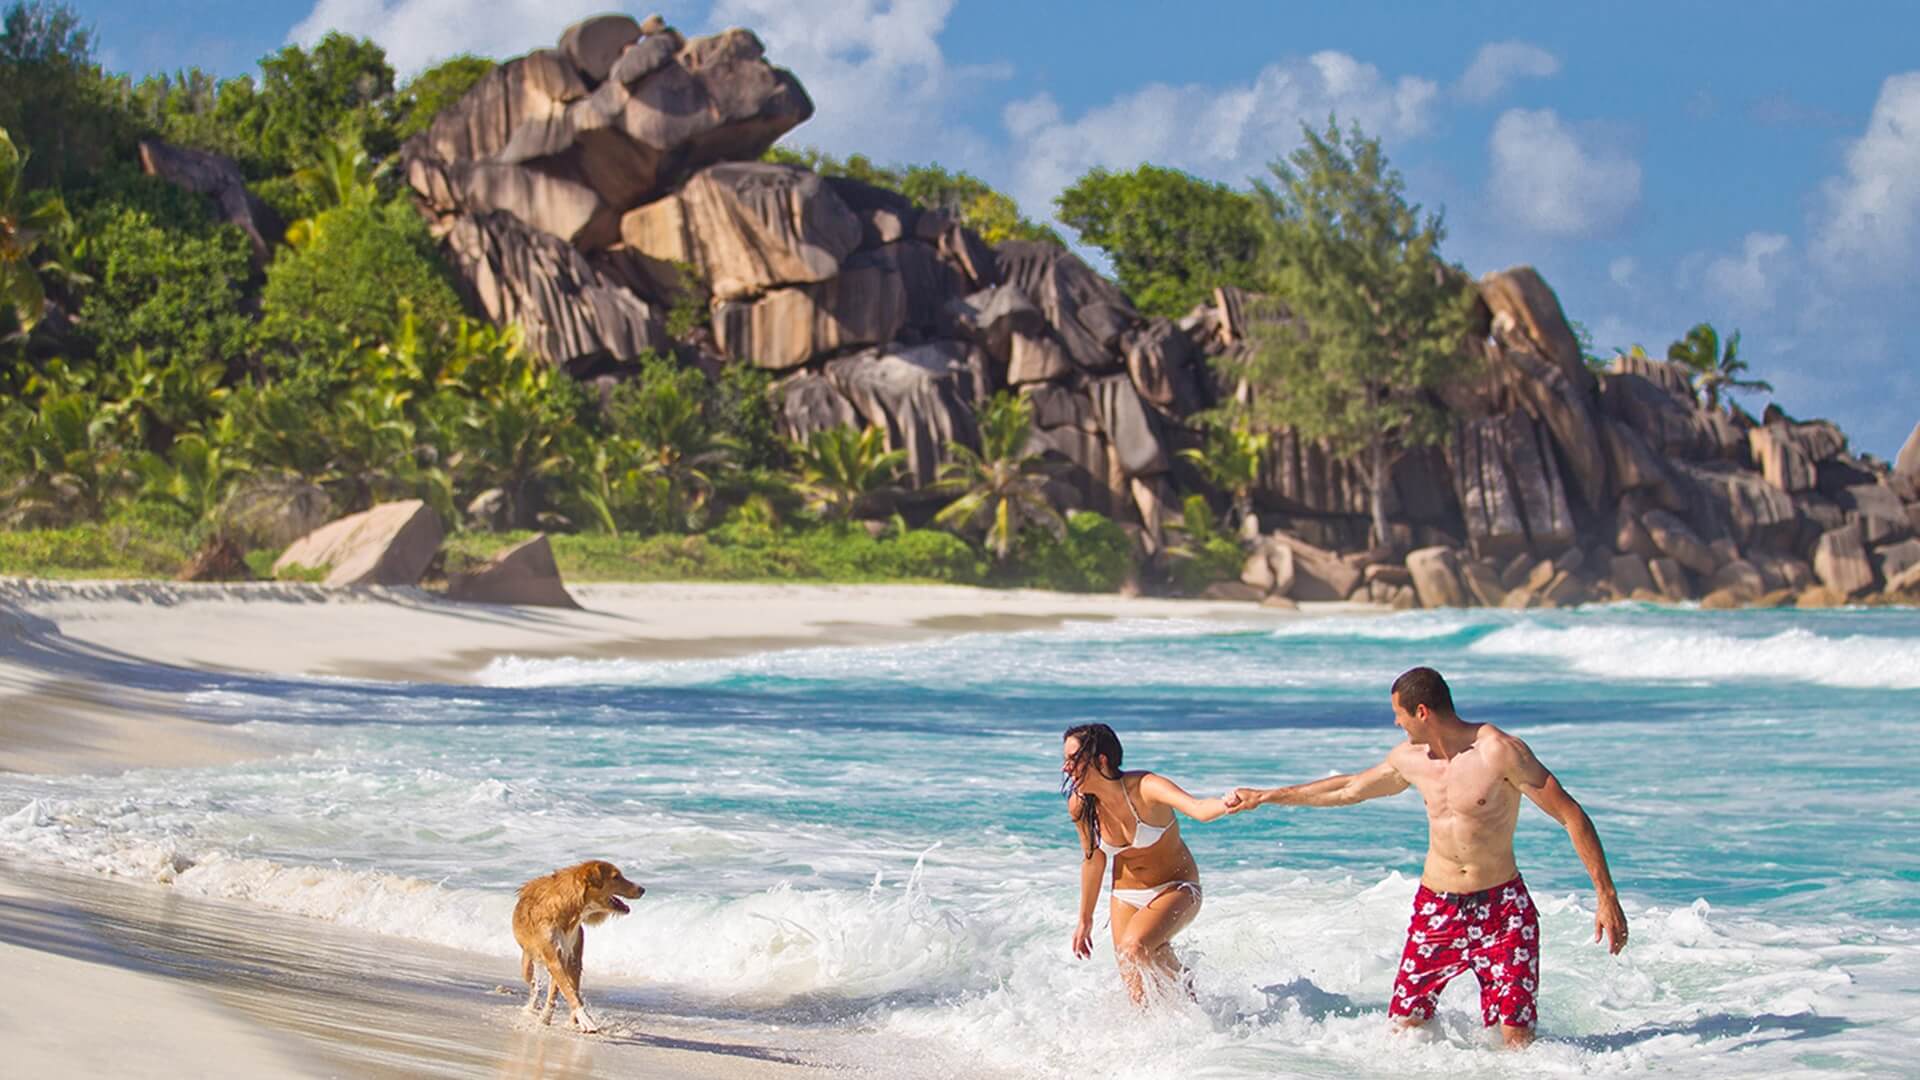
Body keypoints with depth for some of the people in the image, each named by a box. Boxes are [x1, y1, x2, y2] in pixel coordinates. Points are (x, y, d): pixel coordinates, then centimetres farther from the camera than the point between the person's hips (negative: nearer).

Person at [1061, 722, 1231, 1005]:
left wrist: (1228, 804, -67)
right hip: (1126, 896, 5)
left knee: (1134, 948, -31)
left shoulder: (1144, 788, -26)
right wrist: (1085, 919, 16)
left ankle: (1187, 997, -6)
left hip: (1176, 889, -5)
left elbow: (1198, 809, -44)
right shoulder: (1079, 806, -10)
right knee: (1139, 999, -5)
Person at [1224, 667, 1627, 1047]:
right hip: (1435, 908, 5)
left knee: (1516, 1038, -12)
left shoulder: (1499, 752, -15)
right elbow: (1349, 789, 23)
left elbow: (1572, 816, -13)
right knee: (1405, 1027, 0)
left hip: (1501, 908, -5)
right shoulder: (1410, 759, 4)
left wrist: (1606, 896, -18)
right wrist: (1264, 797, 29)